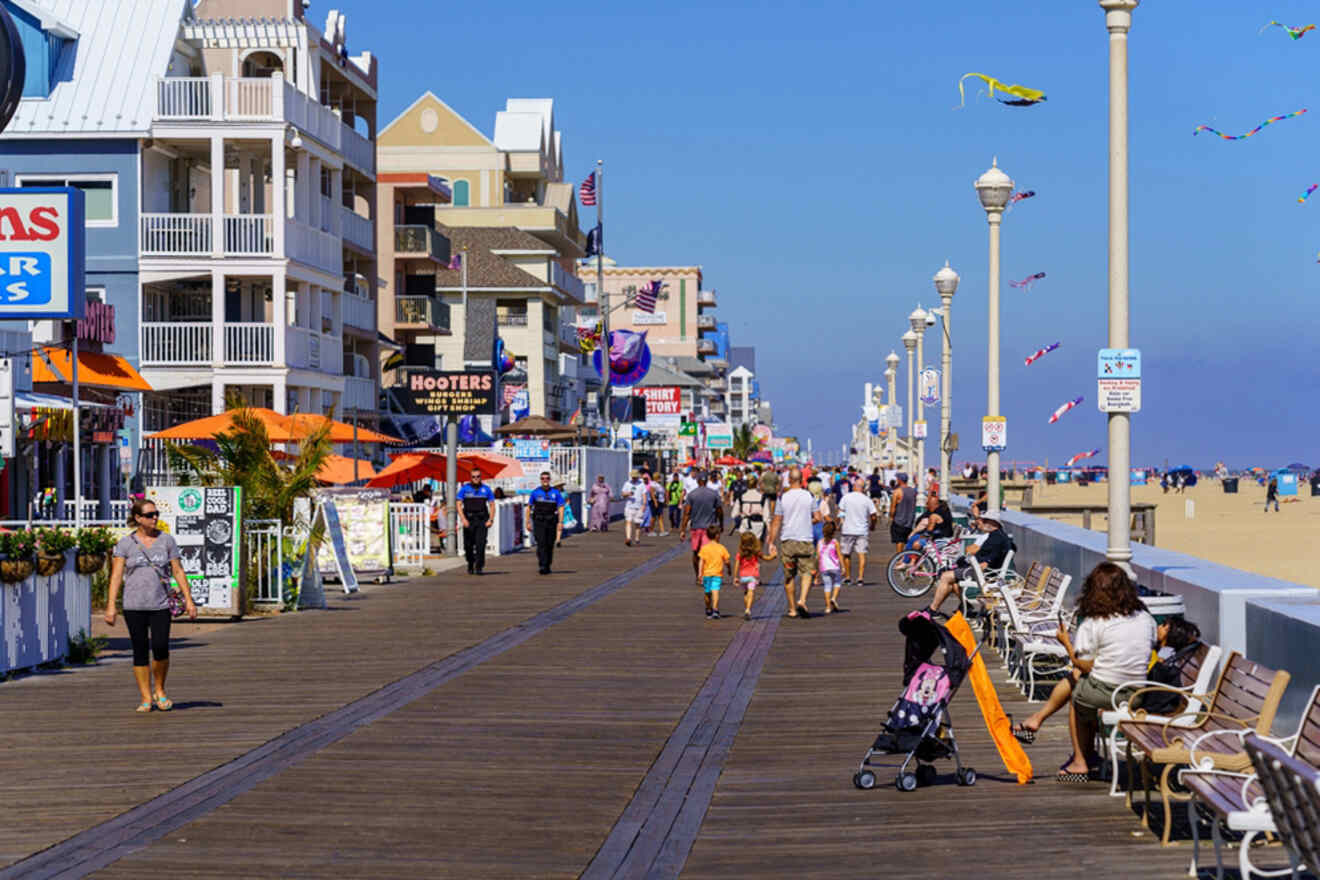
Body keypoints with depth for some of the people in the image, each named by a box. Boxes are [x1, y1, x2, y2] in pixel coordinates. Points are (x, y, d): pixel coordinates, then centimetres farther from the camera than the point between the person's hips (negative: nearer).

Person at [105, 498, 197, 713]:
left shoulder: (167, 540, 6)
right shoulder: (125, 543, 2)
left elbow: (178, 571, 8)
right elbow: (116, 575, -1)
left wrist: (188, 600, 3)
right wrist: (111, 605, -9)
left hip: (160, 604, 0)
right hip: (134, 605, 0)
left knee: (160, 648, -13)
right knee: (140, 651, 0)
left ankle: (159, 691, 9)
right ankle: (146, 699, 9)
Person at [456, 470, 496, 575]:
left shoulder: (486, 489, 8)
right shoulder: (464, 489, 5)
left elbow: (492, 505, 10)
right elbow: (459, 504, 1)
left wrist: (491, 520, -2)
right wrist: (463, 519, -11)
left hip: (482, 520, 0)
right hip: (468, 520, 1)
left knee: (480, 544, -14)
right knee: (468, 546, 5)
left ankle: (479, 567, -13)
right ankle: (470, 565, 26)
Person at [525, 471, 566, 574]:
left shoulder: (556, 493, 2)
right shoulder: (535, 492, 3)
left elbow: (561, 508, -1)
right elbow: (529, 507, 9)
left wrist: (560, 522, -12)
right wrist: (528, 522, 5)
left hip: (551, 522, 1)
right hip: (539, 522, -1)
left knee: (550, 545, 7)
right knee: (541, 544, -15)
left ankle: (548, 566, 22)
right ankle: (542, 566, -21)